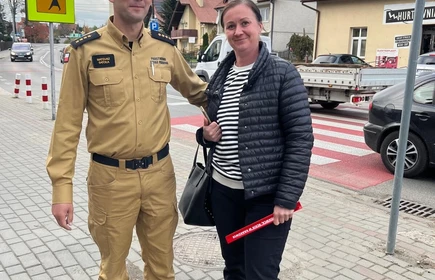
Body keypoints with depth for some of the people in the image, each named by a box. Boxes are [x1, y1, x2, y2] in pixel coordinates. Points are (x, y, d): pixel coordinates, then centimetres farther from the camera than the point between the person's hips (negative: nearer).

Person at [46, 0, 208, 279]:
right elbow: (68, 122, -4)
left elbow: (196, 90, 19)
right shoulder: (85, 51, -7)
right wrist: (62, 185, -6)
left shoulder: (165, 48, 2)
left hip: (159, 173, 3)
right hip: (111, 177, -2)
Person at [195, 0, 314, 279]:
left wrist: (287, 199, -17)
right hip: (223, 190, 6)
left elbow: (301, 138, -14)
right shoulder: (220, 75, 7)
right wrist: (205, 135, -5)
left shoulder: (283, 73, -11)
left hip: (266, 194, -5)